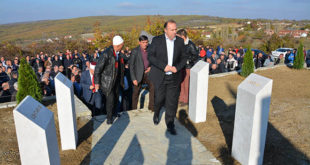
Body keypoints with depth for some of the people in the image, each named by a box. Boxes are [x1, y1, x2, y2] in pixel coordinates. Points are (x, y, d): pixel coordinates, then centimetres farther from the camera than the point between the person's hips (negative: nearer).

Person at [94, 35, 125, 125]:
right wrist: (97, 83, -15)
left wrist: (121, 81, 17)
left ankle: (113, 112, 38)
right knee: (110, 99, -4)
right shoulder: (106, 54, -23)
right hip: (107, 81, -7)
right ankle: (109, 117, 17)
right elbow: (98, 68, -18)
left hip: (116, 80, 7)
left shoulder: (118, 53, 2)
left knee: (116, 97, 14)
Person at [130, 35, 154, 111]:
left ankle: (151, 107, -6)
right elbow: (131, 65, -8)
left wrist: (151, 67, -5)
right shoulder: (135, 51, -9)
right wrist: (133, 78, -13)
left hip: (148, 73, 3)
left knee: (153, 87, -17)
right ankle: (134, 109, 24)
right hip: (139, 74, -3)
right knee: (136, 92, 7)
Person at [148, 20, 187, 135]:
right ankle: (156, 113, 39)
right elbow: (151, 56, -7)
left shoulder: (180, 41, 5)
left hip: (174, 77, 2)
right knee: (159, 98, 5)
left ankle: (170, 125, 19)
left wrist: (177, 67, -10)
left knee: (172, 102, 3)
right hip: (160, 76, -2)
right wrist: (164, 66, -18)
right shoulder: (157, 40, -3)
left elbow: (184, 57, 9)